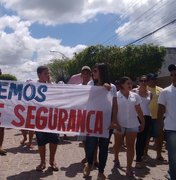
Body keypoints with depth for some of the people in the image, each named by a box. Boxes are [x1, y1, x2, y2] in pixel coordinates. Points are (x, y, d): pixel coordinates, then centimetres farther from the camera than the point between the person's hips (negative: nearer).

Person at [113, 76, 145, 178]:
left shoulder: (135, 96, 4)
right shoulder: (116, 95, -6)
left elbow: (139, 111, 9)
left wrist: (143, 122, 10)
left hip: (132, 124, 2)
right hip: (119, 124, -2)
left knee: (130, 146, 0)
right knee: (118, 144, 15)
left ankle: (129, 168, 5)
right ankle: (116, 159, 41)